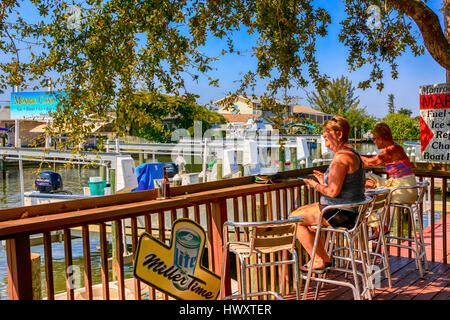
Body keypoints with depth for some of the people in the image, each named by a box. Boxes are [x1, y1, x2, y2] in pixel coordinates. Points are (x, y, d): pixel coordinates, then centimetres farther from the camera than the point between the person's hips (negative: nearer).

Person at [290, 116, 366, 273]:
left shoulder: (341, 157, -22)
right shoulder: (351, 152, 12)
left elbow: (333, 191, -26)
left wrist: (316, 186, -8)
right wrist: (325, 180, 15)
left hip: (340, 213, -11)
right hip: (351, 211, 11)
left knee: (295, 217, -1)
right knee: (302, 212, 21)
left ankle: (318, 262, 7)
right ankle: (324, 258, 23)